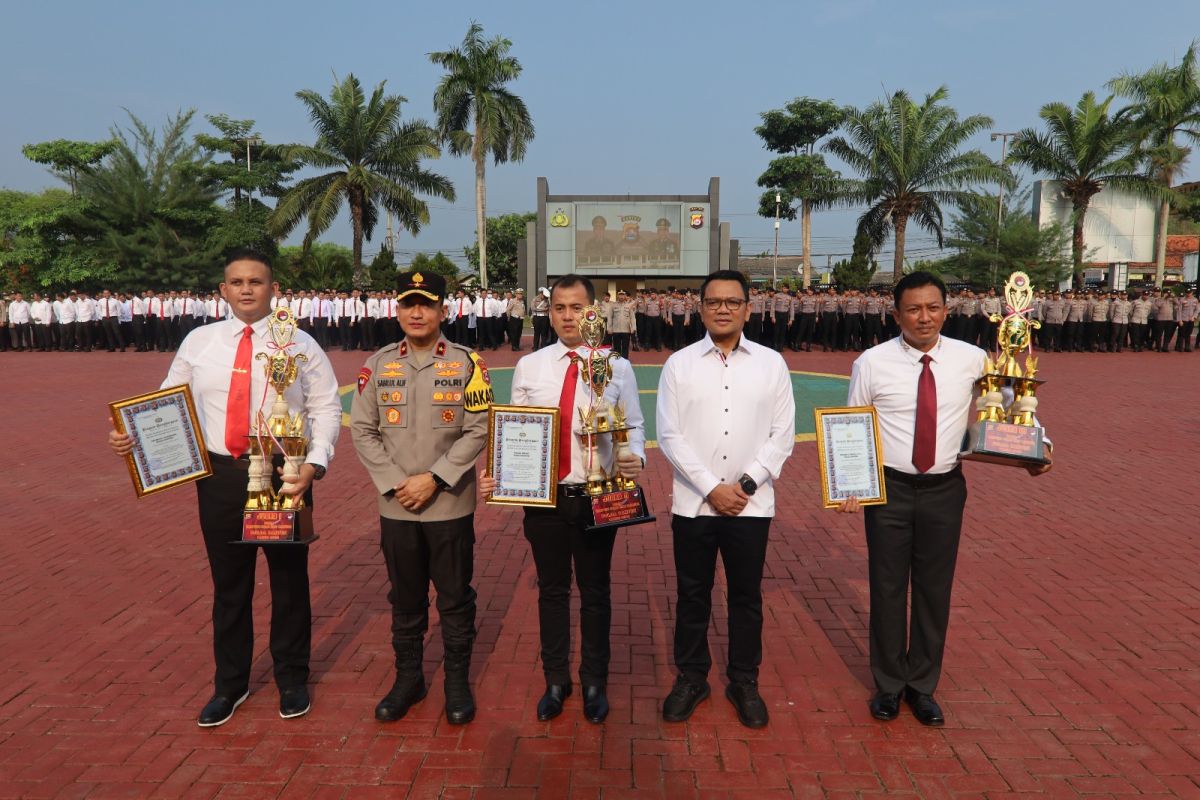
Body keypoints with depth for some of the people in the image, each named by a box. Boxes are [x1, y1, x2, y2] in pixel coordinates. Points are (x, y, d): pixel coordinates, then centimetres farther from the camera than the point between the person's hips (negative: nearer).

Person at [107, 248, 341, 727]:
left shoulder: (300, 345, -1)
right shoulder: (199, 342, 5)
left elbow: (326, 408, -3)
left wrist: (314, 464, -15)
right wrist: (130, 436, -9)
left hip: (284, 475, -2)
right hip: (220, 476, 2)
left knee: (289, 580, 11)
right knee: (228, 584, 14)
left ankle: (292, 680, 31)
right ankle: (230, 684, 33)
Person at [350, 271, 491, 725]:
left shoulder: (466, 363, -4)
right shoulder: (377, 365, 3)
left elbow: (478, 431, -8)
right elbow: (362, 430, 2)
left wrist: (434, 478, -14)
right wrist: (396, 483, -8)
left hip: (451, 507, -2)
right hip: (396, 507, 2)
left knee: (455, 598, 9)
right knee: (405, 598, 15)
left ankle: (458, 681, 25)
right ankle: (408, 678, 31)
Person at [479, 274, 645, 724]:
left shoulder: (617, 369, -1)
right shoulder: (529, 367, 3)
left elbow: (634, 426, 0)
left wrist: (636, 457, -20)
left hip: (597, 497, -1)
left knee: (595, 591, 13)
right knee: (552, 590, 15)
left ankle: (595, 682, 33)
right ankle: (555, 680, 35)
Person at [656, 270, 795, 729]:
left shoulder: (771, 364, 3)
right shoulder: (679, 364, 0)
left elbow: (783, 434, 1)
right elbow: (669, 435, -5)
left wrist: (747, 483, -10)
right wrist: (712, 488, -11)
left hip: (752, 504, 0)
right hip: (693, 503, 0)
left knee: (746, 596, 12)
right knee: (692, 596, 11)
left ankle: (744, 683, 29)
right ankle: (690, 678, 29)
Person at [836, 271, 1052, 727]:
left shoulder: (971, 360, -4)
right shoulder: (872, 363, -8)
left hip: (944, 489, 2)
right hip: (888, 487, -1)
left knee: (934, 589, 12)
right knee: (888, 587, 10)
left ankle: (922, 685, 32)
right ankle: (888, 684, 31)